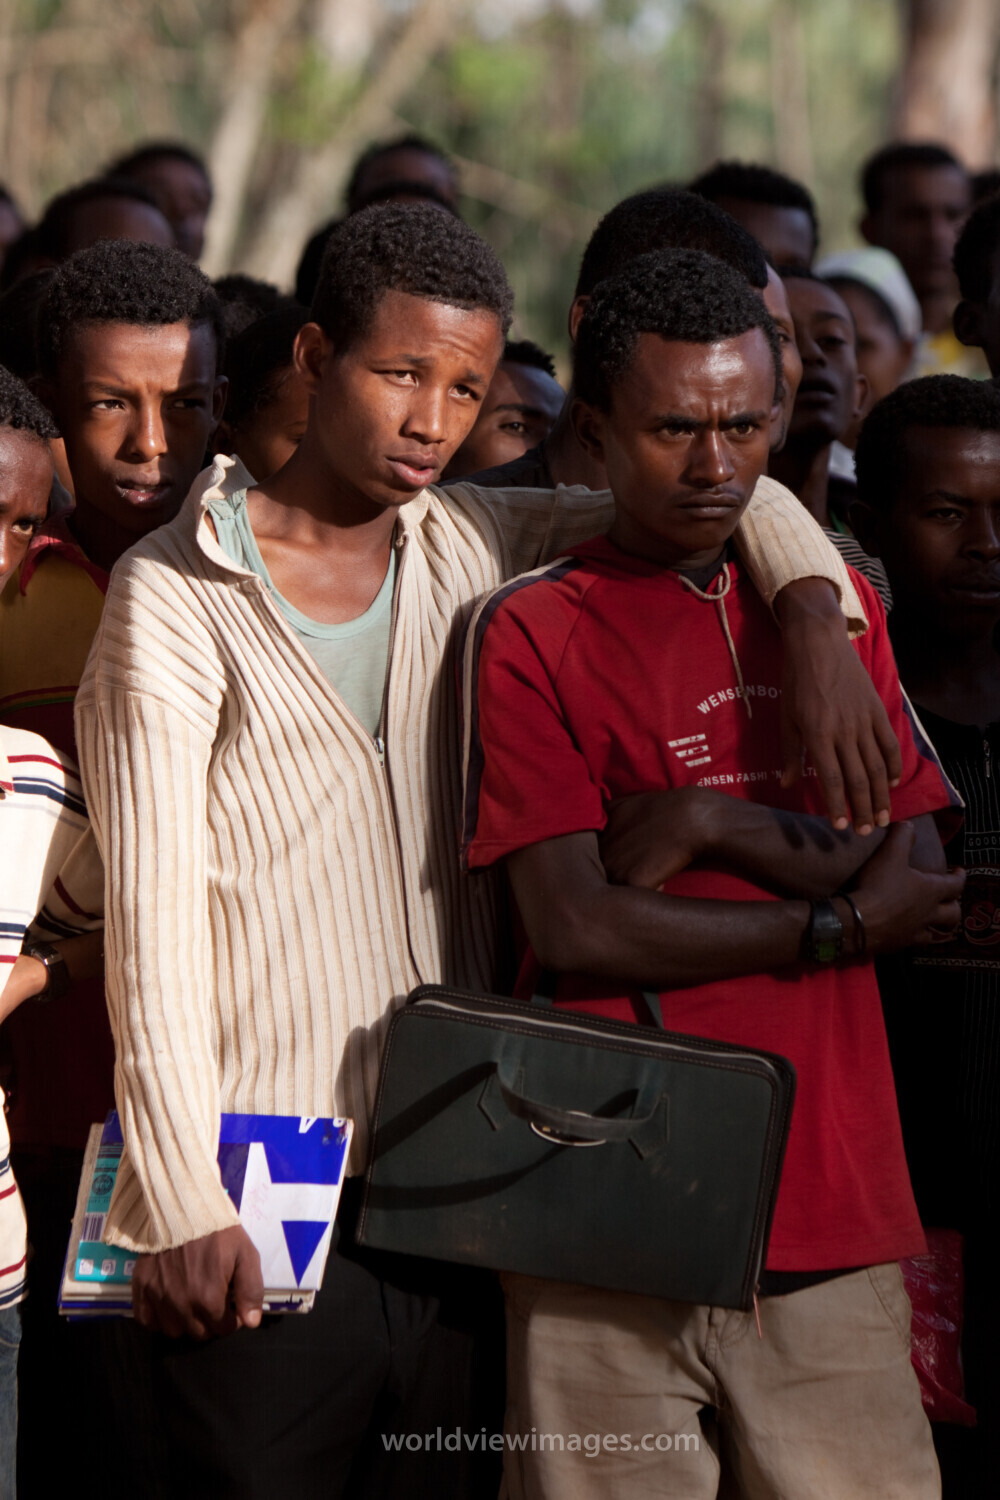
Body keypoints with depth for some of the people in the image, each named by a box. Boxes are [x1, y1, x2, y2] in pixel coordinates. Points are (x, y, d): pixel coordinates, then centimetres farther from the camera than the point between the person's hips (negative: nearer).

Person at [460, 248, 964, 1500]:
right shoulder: (532, 630, -1)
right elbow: (575, 929, -9)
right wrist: (837, 923, -3)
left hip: (835, 1217, 4)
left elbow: (917, 875, 7)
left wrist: (717, 829, -7)